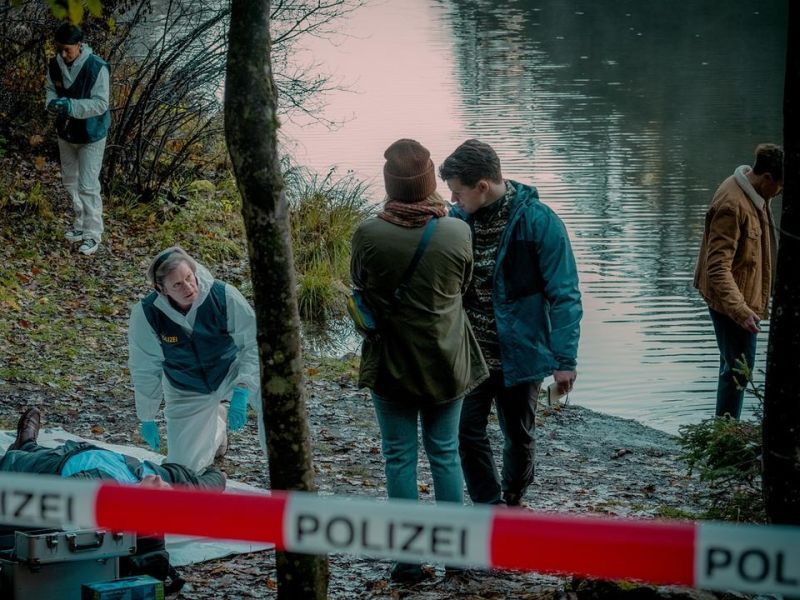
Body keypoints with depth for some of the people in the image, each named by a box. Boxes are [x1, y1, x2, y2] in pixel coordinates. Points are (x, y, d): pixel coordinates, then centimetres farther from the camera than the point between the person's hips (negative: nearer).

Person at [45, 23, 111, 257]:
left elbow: (100, 104, -25)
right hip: (66, 132, 6)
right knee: (70, 181, 20)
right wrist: (52, 102, -18)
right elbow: (50, 89, 7)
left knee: (88, 186, -6)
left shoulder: (97, 67, -25)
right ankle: (81, 223, 38)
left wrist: (71, 106, -38)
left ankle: (93, 233, 6)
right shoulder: (55, 65, -8)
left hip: (91, 135, -6)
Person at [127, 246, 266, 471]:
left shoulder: (224, 295, -28)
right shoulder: (145, 314, -24)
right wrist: (147, 418, -2)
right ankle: (217, 421, 34)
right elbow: (144, 370, -9)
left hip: (232, 369, -1)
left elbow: (254, 344, -21)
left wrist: (241, 390, -34)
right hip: (188, 391, 1)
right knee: (183, 467, 2)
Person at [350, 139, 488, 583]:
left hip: (391, 363, -1)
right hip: (446, 362, 1)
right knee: (445, 454, 14)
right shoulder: (457, 233, -15)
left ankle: (410, 559, 9)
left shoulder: (369, 234, -18)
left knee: (400, 457, 8)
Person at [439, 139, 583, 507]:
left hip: (519, 353, -3)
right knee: (467, 432, 0)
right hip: (470, 353, 3)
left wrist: (564, 359, -16)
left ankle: (512, 504, 34)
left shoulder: (537, 222, -16)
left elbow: (564, 296, -14)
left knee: (517, 436, 12)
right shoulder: (459, 218, -2)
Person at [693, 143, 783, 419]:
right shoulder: (732, 205, -27)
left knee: (736, 365, 18)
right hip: (731, 299, -10)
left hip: (744, 297, 10)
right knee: (739, 367, -4)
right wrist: (740, 310, -38)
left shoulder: (753, 195, 4)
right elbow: (718, 267, -30)